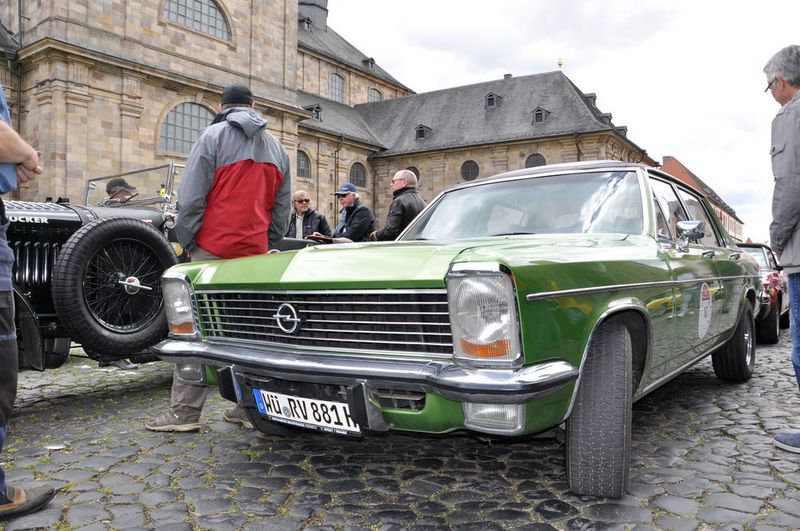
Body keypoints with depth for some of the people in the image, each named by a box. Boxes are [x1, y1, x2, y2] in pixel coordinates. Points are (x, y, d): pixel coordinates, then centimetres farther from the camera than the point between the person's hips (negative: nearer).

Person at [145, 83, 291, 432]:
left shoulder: (214, 135, 0)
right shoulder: (276, 147, 17)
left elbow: (191, 196, -7)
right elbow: (281, 209, 16)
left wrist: (186, 239, 1)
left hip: (214, 248, -5)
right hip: (255, 252, 5)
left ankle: (184, 412, -1)